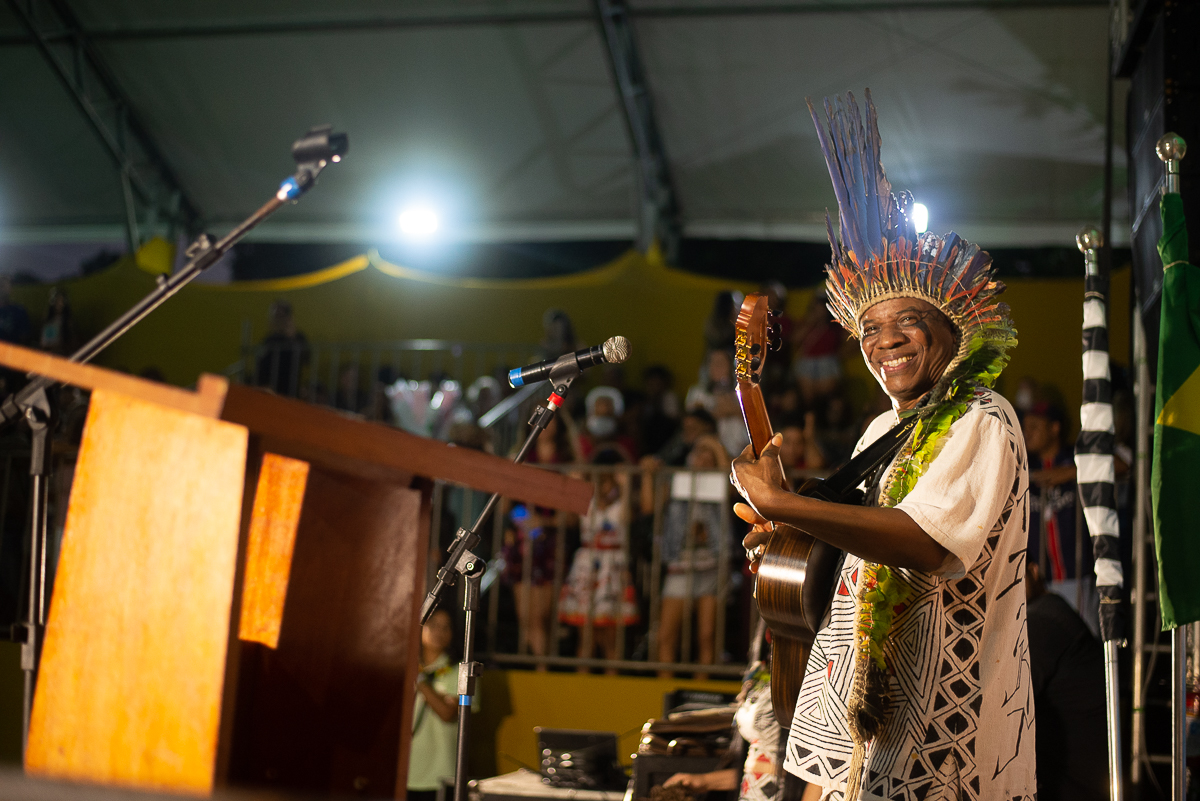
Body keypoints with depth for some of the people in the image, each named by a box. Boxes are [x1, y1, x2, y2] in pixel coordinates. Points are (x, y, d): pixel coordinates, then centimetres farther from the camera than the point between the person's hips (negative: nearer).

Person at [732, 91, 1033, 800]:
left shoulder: (981, 421, -11)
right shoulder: (882, 431, 16)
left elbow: (927, 543, -26)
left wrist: (783, 504, -26)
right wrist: (788, 532, 2)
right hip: (860, 691, 8)